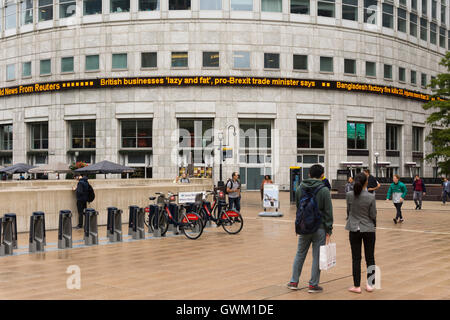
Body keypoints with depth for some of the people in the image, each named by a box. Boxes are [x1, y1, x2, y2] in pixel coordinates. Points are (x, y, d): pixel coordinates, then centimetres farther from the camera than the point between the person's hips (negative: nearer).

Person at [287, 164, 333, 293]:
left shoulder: (299, 189, 3)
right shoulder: (324, 190, -10)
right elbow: (328, 212, -9)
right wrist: (329, 230, -4)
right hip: (319, 228, -4)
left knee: (300, 254, 15)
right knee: (317, 256, 5)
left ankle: (294, 282, 19)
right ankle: (313, 285, 10)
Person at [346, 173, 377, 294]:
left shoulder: (349, 195, -8)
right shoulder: (370, 197, -14)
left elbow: (348, 210, 4)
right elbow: (373, 215, -8)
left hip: (354, 229, 1)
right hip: (368, 229, -1)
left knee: (356, 258, 7)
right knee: (370, 258, 13)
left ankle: (357, 286, 9)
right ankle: (369, 284, 16)